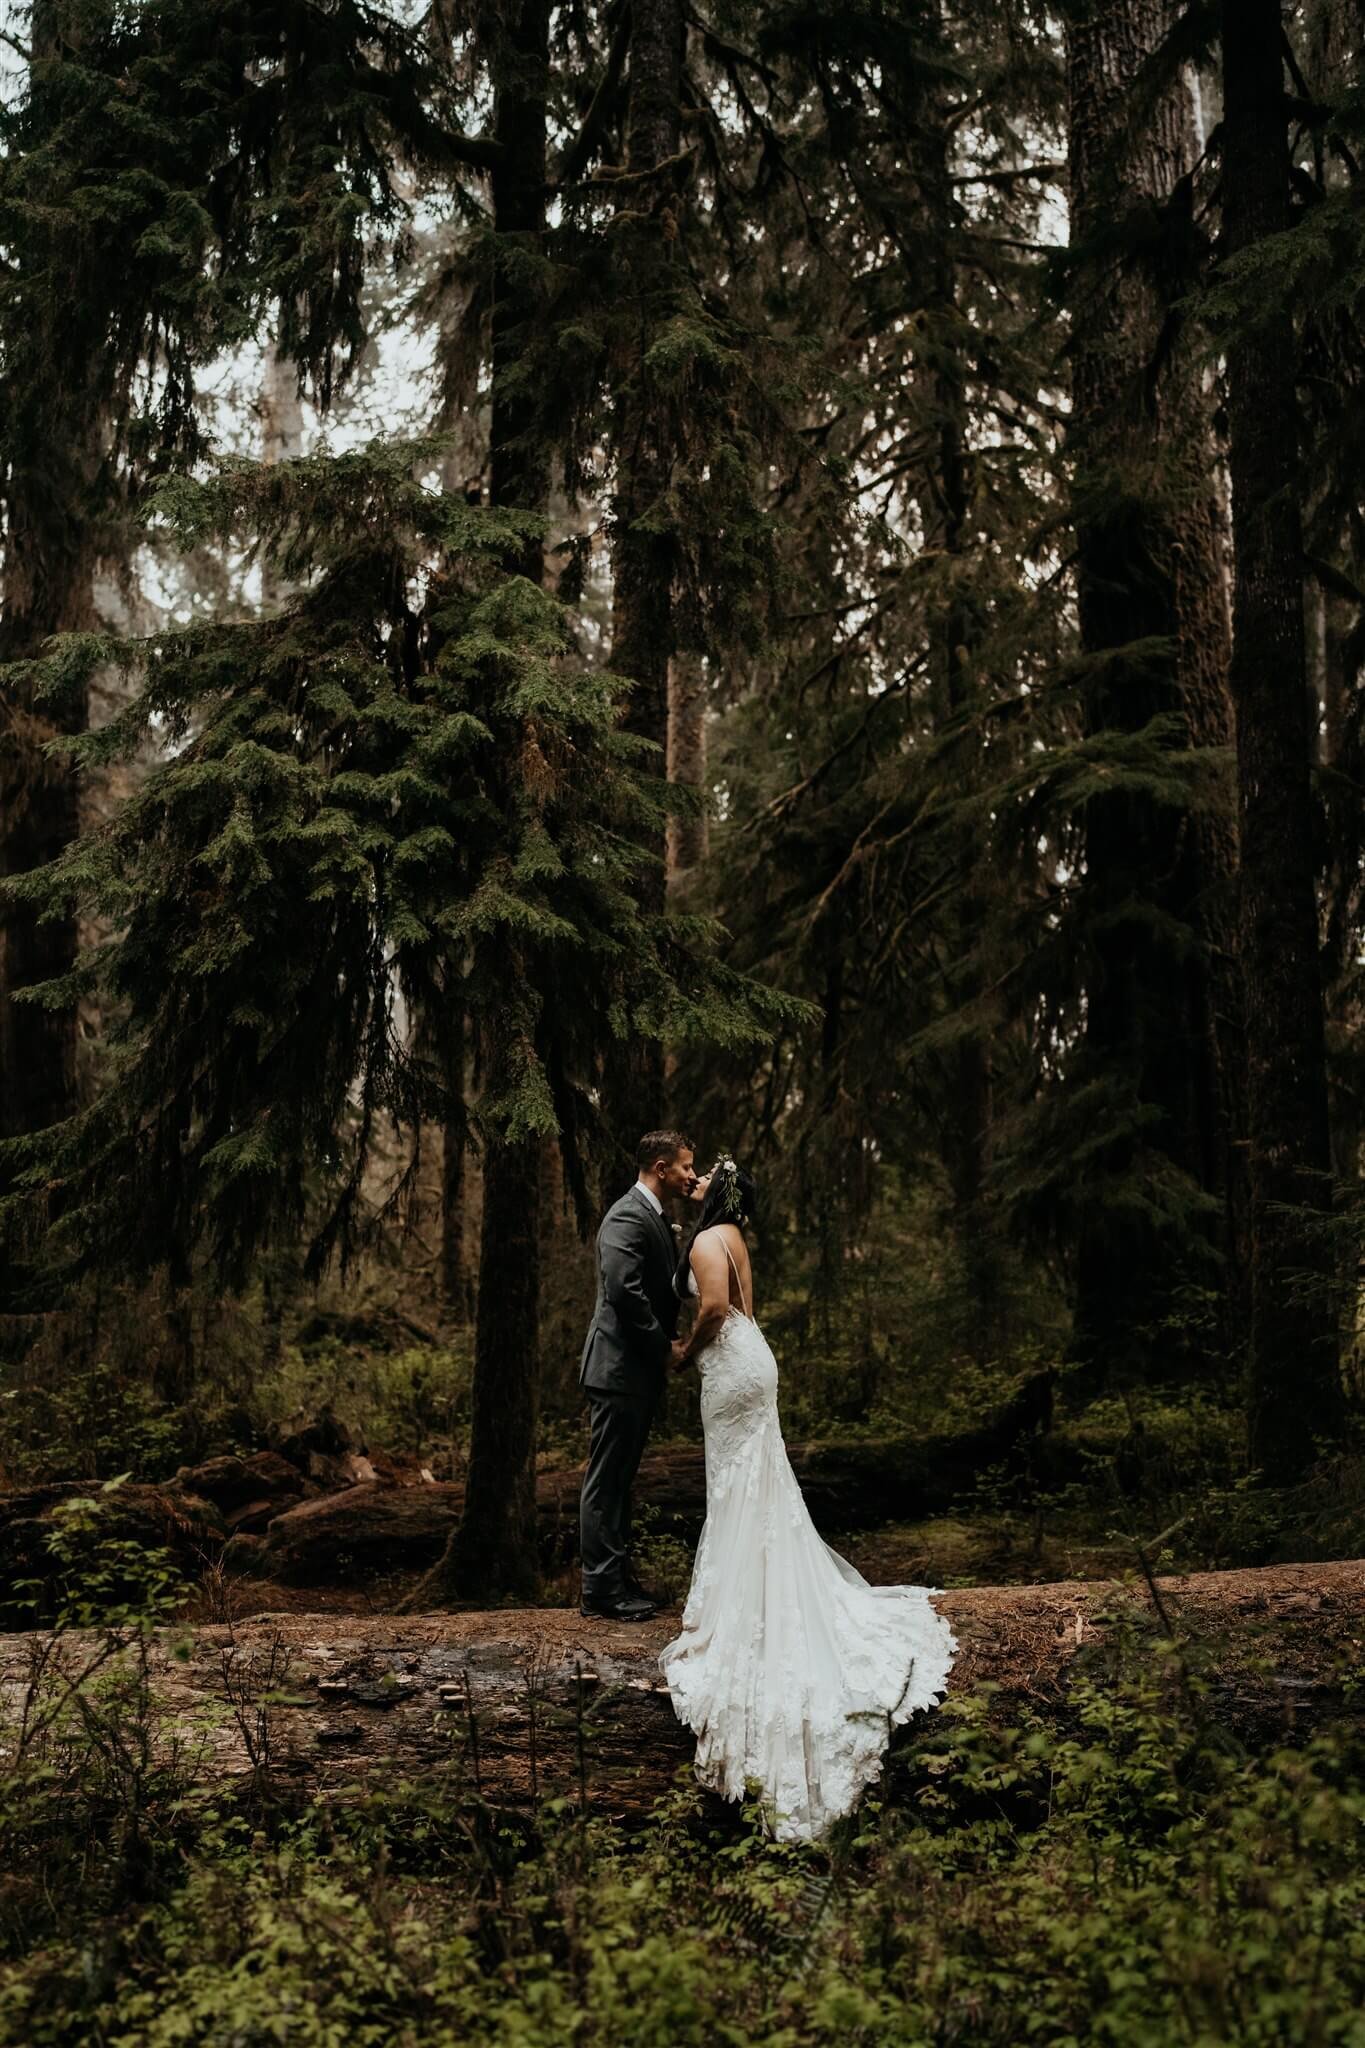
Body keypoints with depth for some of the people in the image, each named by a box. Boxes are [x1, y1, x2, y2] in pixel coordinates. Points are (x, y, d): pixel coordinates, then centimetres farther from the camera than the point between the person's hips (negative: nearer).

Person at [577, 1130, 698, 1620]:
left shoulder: (655, 1218, 16)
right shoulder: (627, 1217, -16)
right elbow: (624, 1292, -25)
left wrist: (668, 1343, 7)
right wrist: (665, 1345, -15)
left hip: (641, 1370, 10)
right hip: (619, 1368, -10)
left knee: (620, 1479, 16)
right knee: (606, 1480, -3)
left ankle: (617, 1577, 24)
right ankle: (601, 1589, 2)